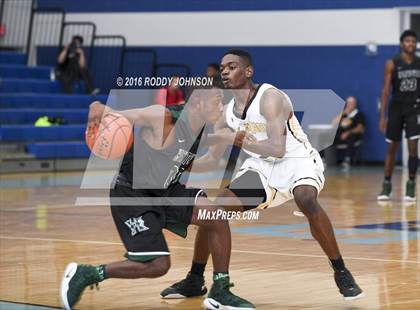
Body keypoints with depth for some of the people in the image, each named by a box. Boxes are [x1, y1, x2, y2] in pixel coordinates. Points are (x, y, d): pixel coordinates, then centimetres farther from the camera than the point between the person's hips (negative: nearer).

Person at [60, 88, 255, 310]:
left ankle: (221, 292, 7)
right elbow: (98, 110, -21)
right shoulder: (164, 118, -24)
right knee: (158, 265, -11)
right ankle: (83, 274, 4)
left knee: (217, 218, -8)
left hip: (164, 190, 8)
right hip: (131, 194, -8)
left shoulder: (201, 133, 1)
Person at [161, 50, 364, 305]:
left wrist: (239, 140, -35)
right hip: (261, 166, 7)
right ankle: (194, 281, 14)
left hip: (297, 161, -7)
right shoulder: (228, 111, 0)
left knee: (307, 200, -38)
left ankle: (341, 273, -24)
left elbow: (278, 149, -32)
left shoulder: (270, 98, -22)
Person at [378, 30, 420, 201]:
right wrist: (382, 116, -11)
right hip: (396, 108, -1)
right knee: (392, 148, 6)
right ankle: (386, 185, 16)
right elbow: (386, 90, -6)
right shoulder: (392, 64, -5)